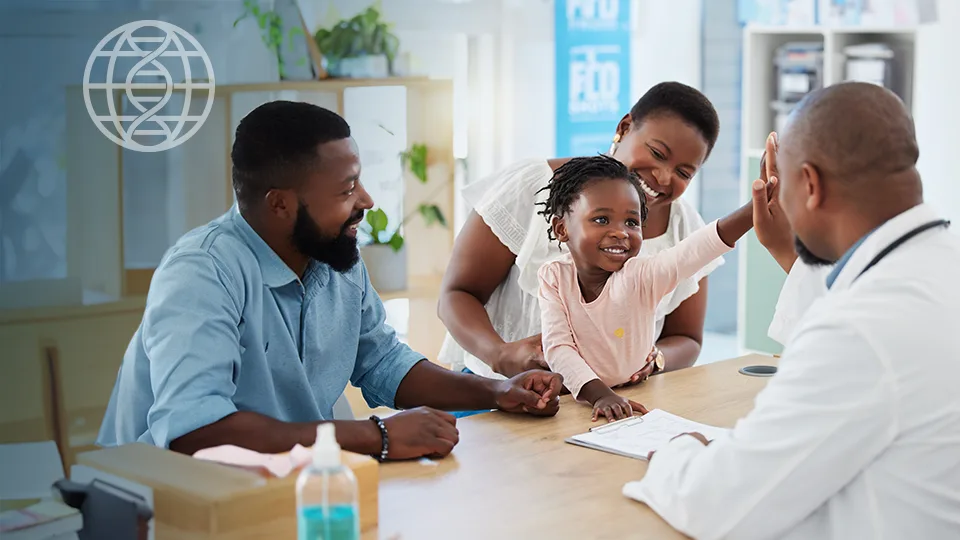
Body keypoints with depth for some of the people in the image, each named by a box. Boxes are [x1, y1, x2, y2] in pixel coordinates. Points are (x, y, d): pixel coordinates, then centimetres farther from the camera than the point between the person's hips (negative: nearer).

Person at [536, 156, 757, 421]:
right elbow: (558, 348, -13)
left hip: (637, 402, -1)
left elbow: (697, 248, -26)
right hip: (579, 403, 1)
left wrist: (756, 208, -40)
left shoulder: (641, 277, -11)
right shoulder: (554, 277, -5)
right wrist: (600, 395, -29)